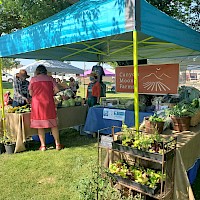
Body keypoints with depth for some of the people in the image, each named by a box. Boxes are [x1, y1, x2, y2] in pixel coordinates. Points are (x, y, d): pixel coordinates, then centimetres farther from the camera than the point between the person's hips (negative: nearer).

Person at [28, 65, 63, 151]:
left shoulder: (33, 79, 7)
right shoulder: (50, 78, 7)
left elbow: (31, 93, 9)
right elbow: (56, 89, 1)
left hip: (37, 103, 0)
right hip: (49, 103, 0)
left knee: (40, 125, 8)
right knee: (53, 124, 8)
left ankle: (43, 145, 12)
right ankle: (57, 144, 12)